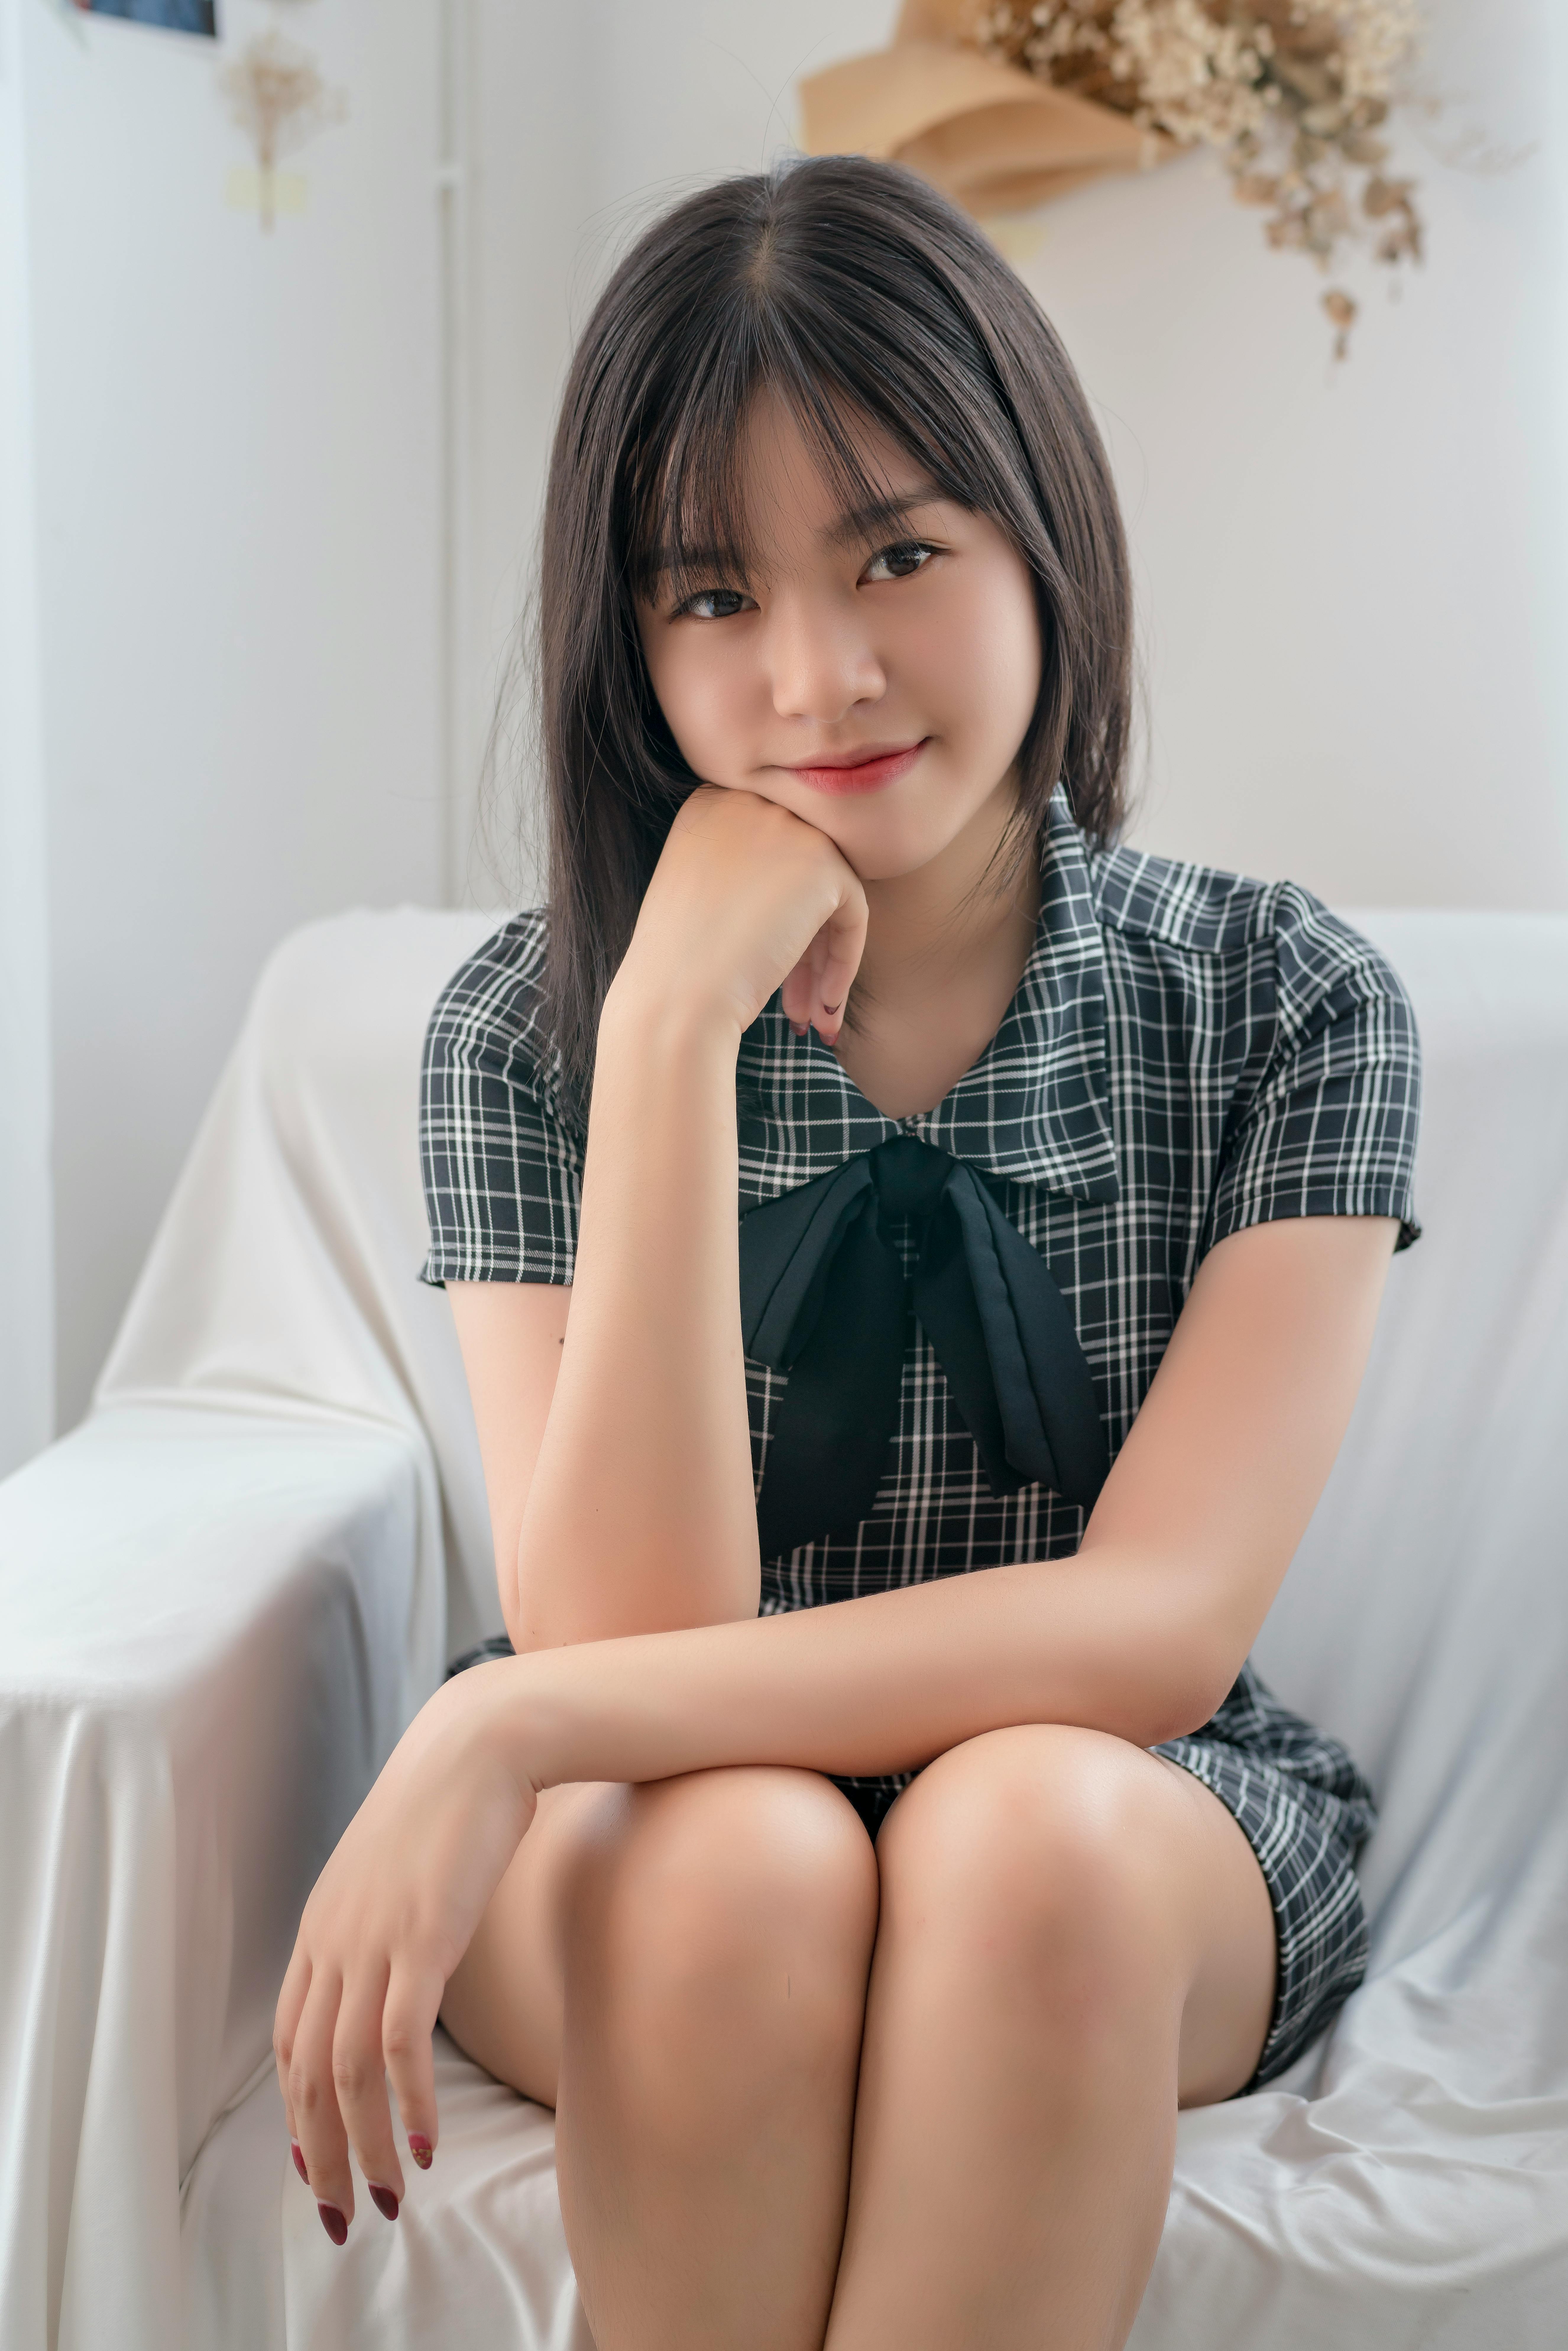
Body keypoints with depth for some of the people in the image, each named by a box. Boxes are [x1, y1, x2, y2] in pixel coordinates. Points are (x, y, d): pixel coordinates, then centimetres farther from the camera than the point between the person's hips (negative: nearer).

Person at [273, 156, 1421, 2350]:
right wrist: (680, 1027, -26)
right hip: (646, 1868, 1)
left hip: (1140, 1854, 0)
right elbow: (629, 1636, -20)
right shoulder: (526, 1031, -9)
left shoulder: (1283, 1001, -10)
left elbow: (1160, 1633, -20)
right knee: (740, 1862, -33)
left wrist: (511, 1720, -27)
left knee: (1027, 1833, -33)